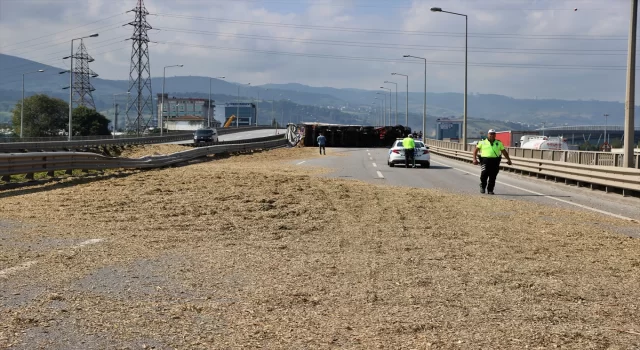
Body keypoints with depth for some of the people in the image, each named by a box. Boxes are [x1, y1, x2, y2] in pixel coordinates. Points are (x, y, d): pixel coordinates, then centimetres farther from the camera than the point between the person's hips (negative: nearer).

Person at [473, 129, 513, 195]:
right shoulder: (482, 142, 11)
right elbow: (475, 150, 10)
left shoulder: (499, 143, 16)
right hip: (485, 160, -2)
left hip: (495, 161, 2)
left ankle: (490, 190, 9)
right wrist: (474, 159, -2)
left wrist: (508, 159, 13)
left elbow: (504, 152, 21)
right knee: (484, 175, -10)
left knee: (493, 177, -1)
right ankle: (482, 187, 13)